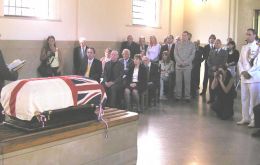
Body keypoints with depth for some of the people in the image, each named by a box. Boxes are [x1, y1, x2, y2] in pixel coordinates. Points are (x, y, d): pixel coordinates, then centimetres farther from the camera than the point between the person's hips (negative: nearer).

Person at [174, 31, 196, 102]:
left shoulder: (192, 45, 5)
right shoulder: (178, 45, 10)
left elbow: (192, 55, -2)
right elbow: (175, 54, 4)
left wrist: (185, 62, -12)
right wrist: (180, 62, -10)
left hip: (187, 66, -2)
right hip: (178, 66, 2)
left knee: (187, 81, -1)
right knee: (178, 81, 3)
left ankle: (187, 96, 5)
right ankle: (178, 96, 10)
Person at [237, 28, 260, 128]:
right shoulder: (244, 47, 15)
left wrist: (249, 72, -13)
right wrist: (242, 72, -3)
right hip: (244, 77, 6)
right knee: (244, 99, 9)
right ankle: (245, 118, 18)